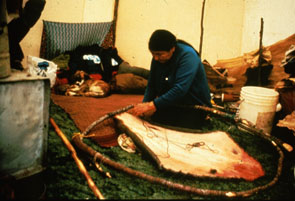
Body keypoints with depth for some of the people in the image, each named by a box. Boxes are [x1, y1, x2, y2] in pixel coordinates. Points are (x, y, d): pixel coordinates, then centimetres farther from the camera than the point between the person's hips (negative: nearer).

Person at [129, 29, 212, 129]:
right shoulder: (157, 58, 0)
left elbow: (180, 90, -32)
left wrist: (153, 105, -36)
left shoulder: (188, 56, -21)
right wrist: (144, 104, -14)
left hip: (194, 106, -5)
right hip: (170, 105, 5)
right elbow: (151, 86, 5)